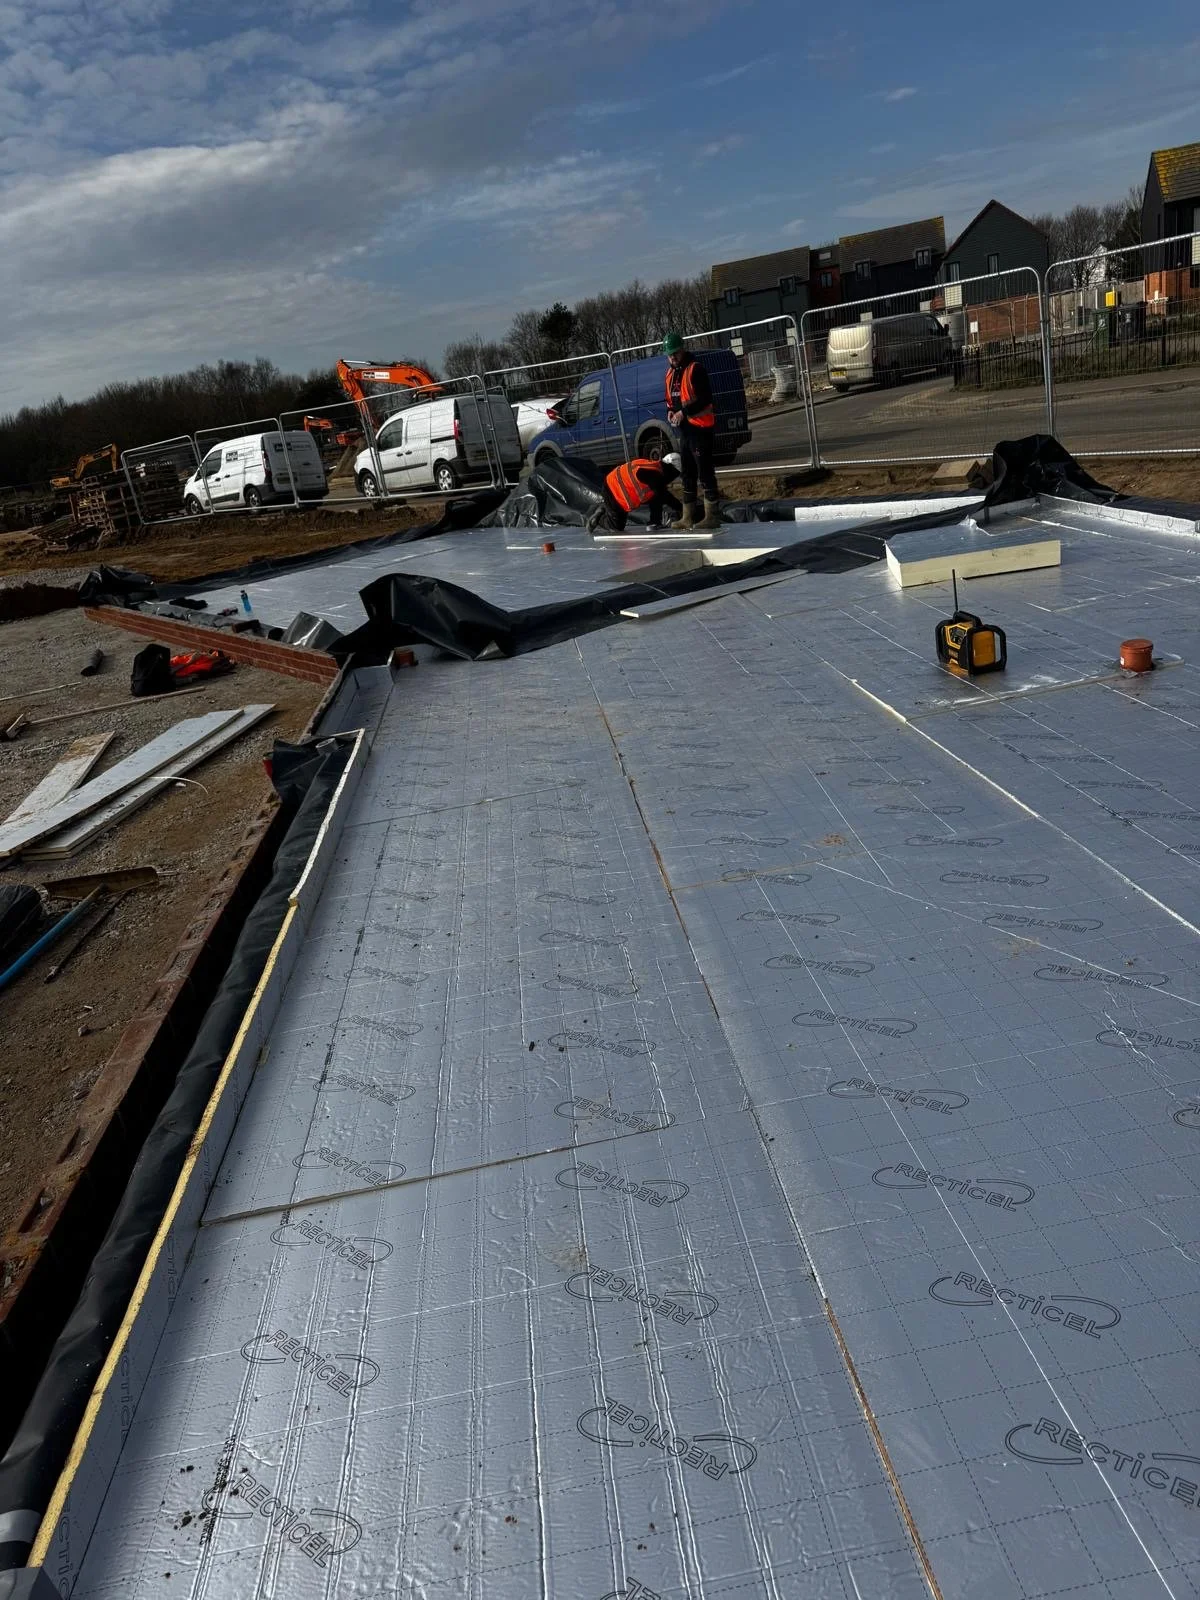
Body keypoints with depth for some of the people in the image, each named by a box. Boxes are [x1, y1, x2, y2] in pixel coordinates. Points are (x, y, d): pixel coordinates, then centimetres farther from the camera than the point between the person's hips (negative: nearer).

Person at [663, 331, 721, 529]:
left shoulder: (695, 368, -11)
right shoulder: (671, 373, 15)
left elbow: (706, 398, -18)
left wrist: (684, 412, -23)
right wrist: (670, 411, 3)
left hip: (699, 427, -9)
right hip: (684, 429, 9)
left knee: (705, 473, -8)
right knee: (687, 475, 12)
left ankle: (712, 516, -6)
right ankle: (688, 518, 18)